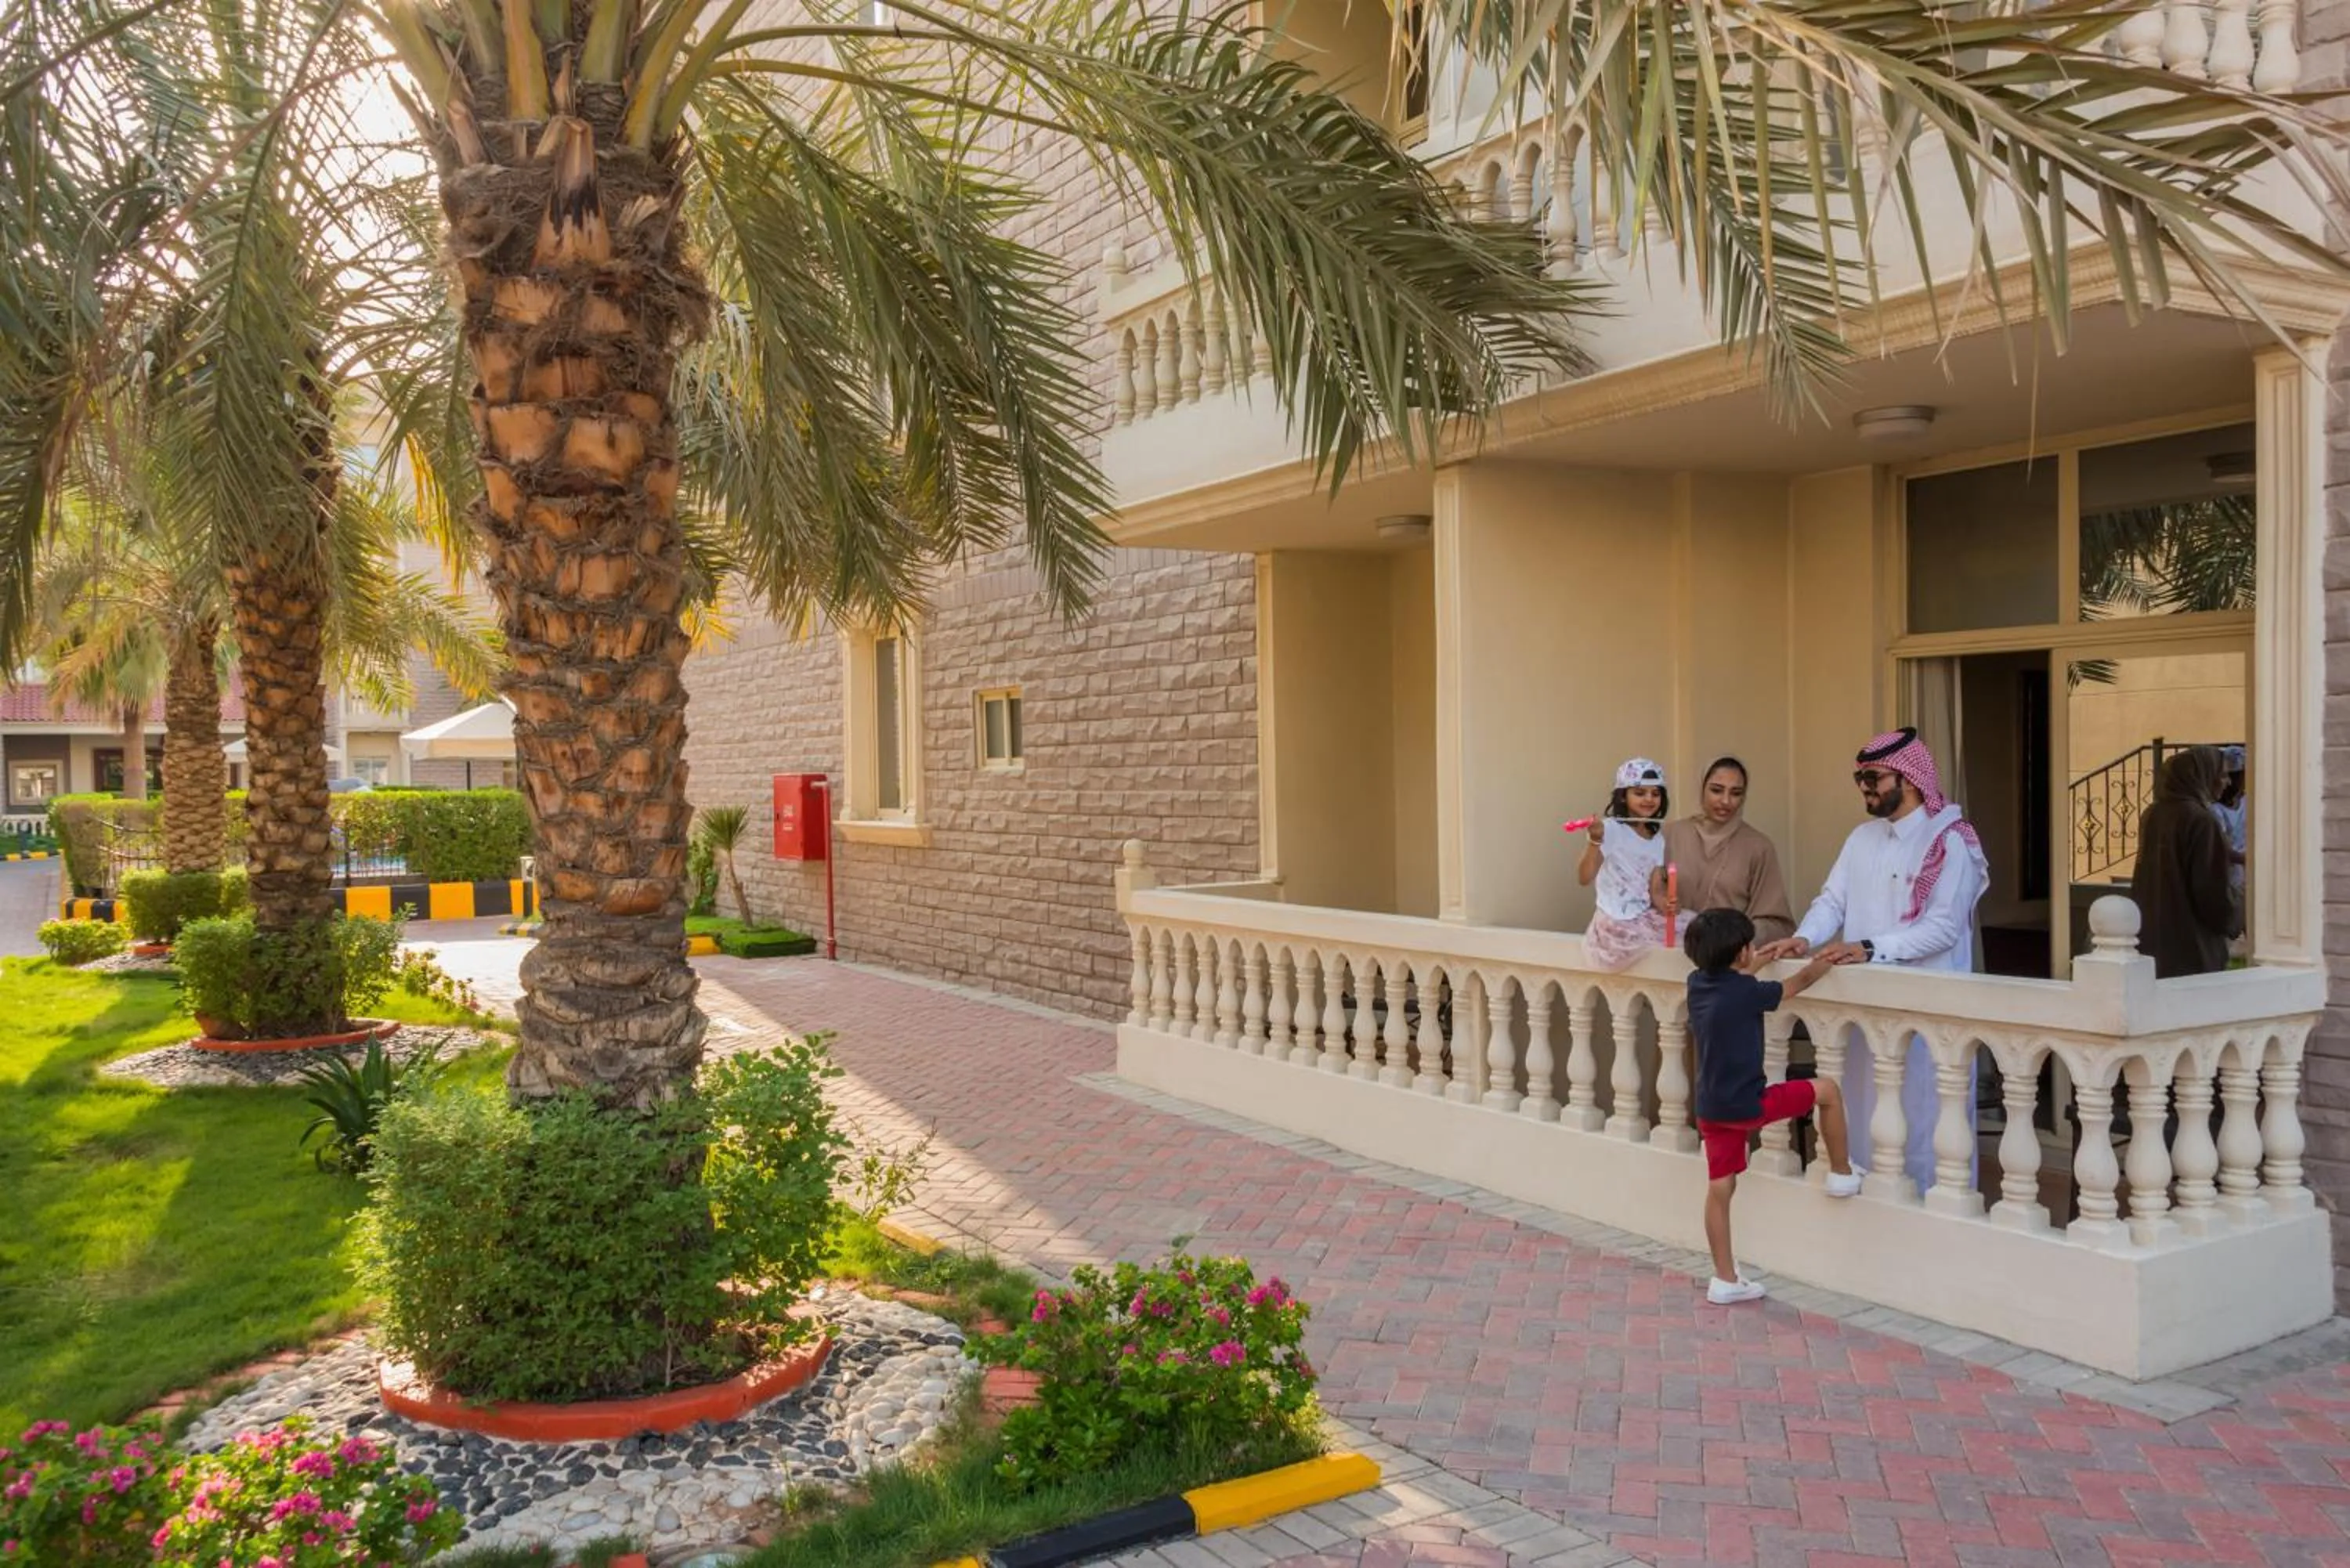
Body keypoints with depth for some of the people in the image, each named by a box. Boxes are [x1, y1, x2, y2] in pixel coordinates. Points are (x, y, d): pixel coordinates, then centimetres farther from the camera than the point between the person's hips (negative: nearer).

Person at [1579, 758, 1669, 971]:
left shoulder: (1657, 838, 9)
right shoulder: (1610, 828, -13)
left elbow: (1654, 891, 7)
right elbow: (1584, 878, -22)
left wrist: (1667, 906, -15)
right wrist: (1595, 841, -36)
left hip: (1645, 918, 6)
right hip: (1615, 922, -6)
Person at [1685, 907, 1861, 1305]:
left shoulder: (1698, 984, 2)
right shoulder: (1746, 993, -17)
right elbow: (1799, 983, 0)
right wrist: (1825, 960, 18)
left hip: (1711, 1108, 7)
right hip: (1746, 1106, -7)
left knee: (1720, 1189, 12)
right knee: (1826, 1090, 11)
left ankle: (1725, 1280, 18)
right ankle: (1842, 1175, 25)